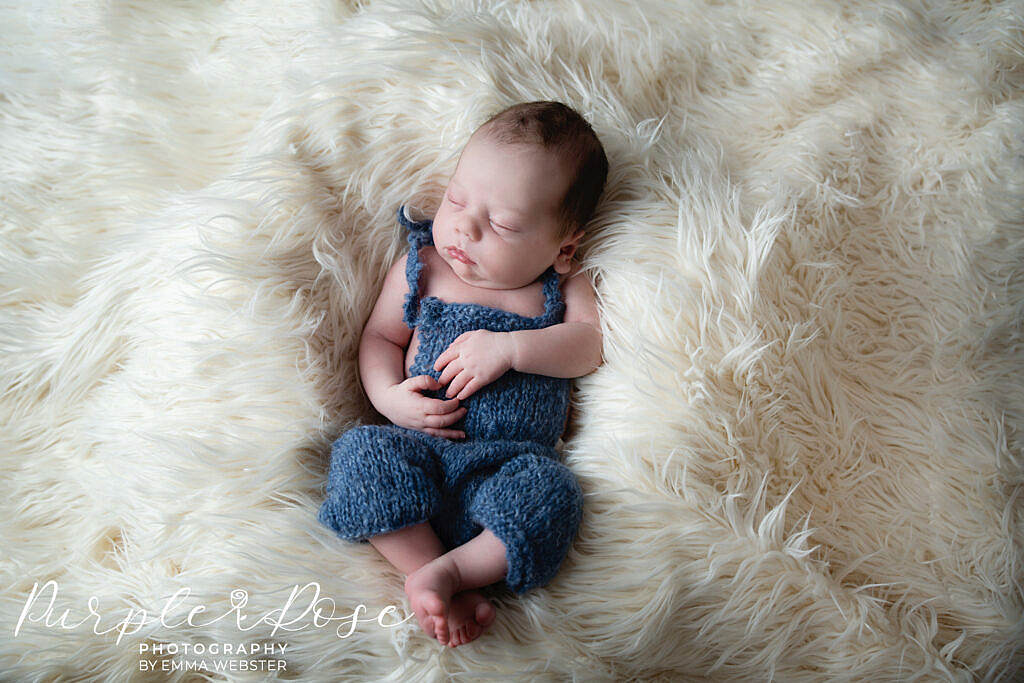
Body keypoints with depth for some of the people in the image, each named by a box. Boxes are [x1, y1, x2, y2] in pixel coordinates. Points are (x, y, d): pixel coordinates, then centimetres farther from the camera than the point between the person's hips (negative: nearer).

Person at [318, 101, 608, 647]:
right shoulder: (420, 267, 10)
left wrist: (509, 347, -20)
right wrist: (389, 395, -9)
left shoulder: (562, 285, 8)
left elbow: (588, 345, -5)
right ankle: (447, 593, -25)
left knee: (551, 494, -31)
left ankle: (446, 571, -27)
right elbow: (379, 336, 12)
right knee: (364, 453, -28)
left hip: (514, 457, -1)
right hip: (420, 442, 2)